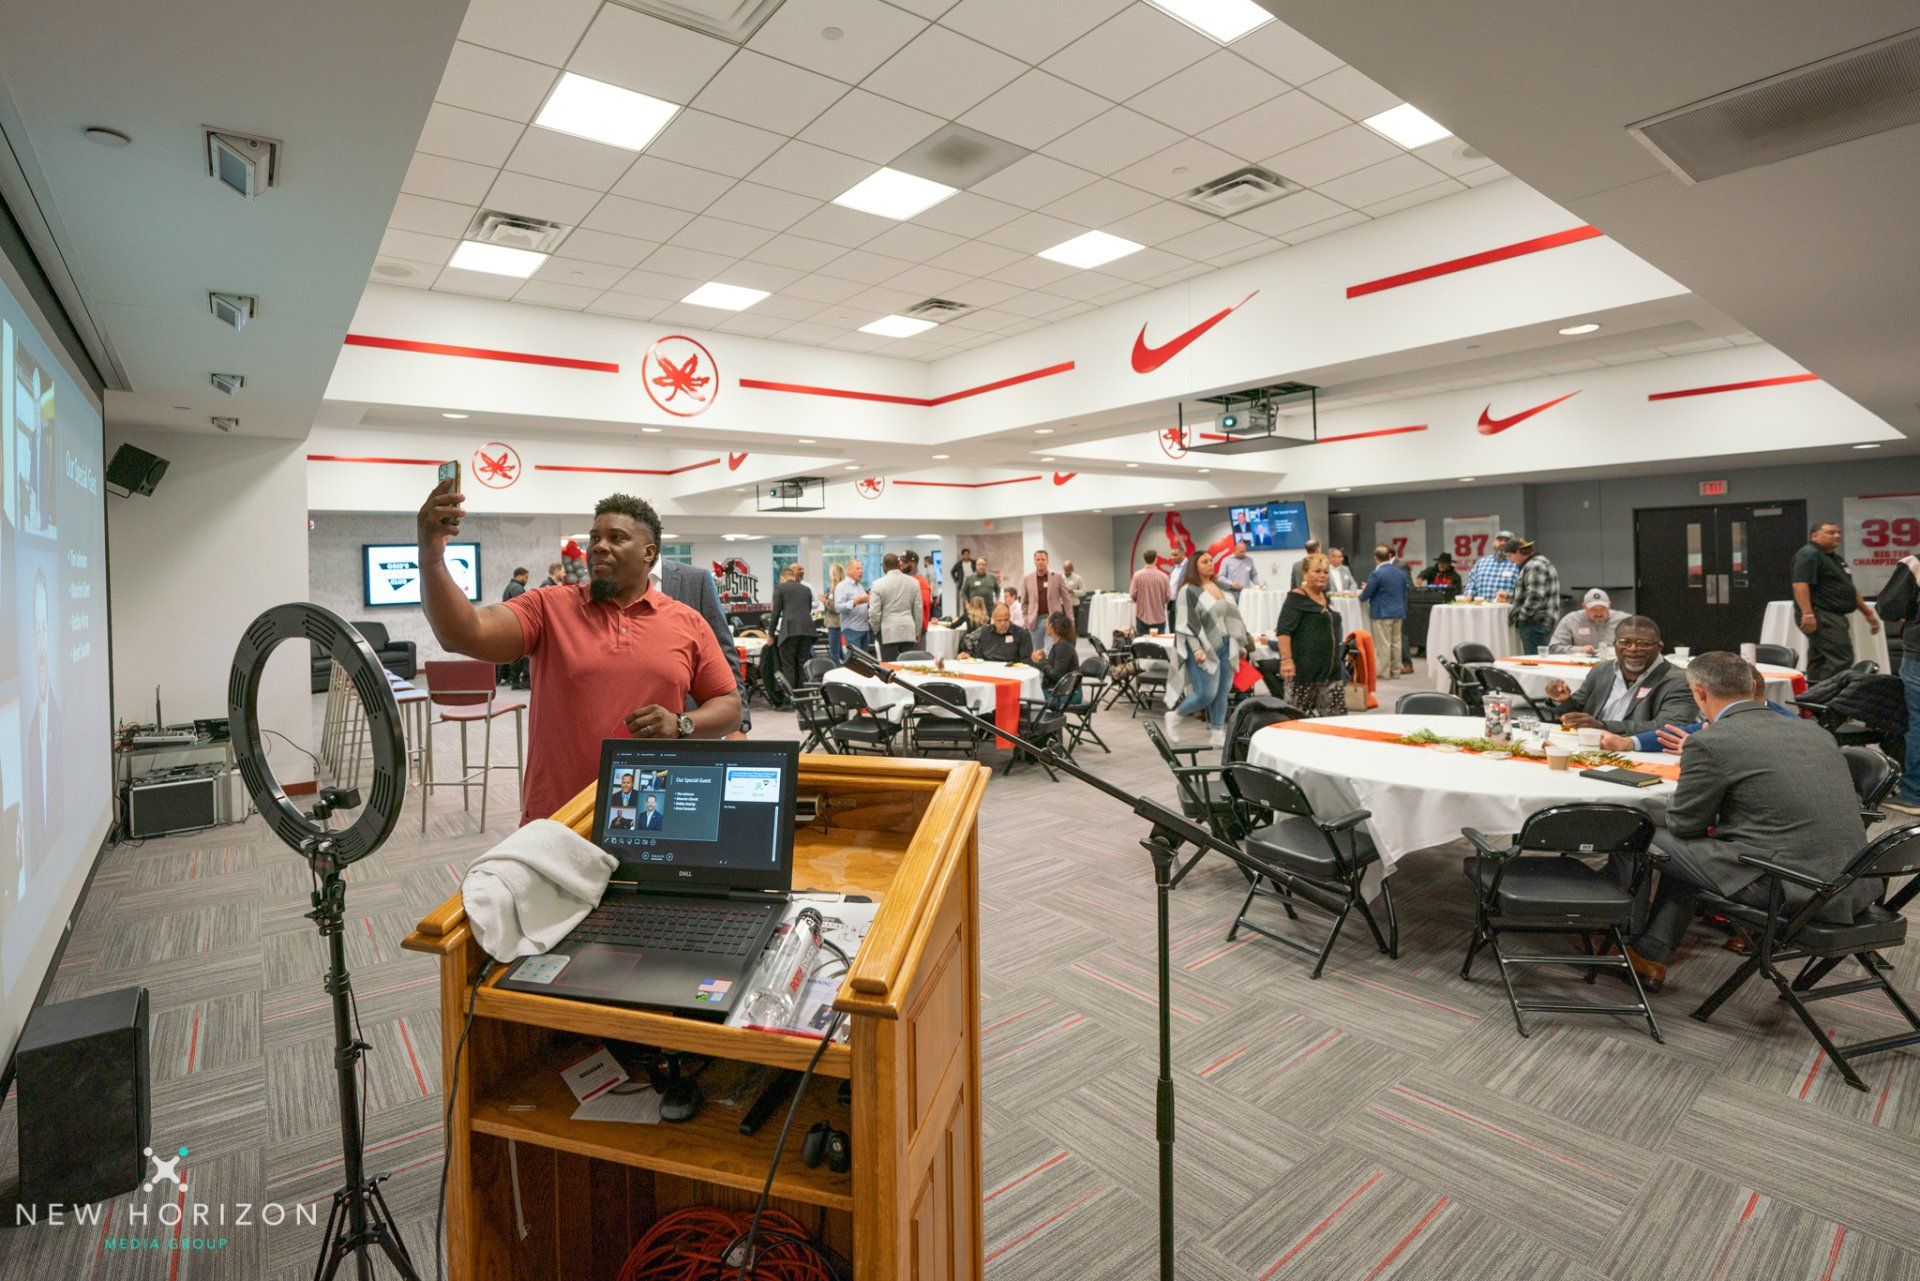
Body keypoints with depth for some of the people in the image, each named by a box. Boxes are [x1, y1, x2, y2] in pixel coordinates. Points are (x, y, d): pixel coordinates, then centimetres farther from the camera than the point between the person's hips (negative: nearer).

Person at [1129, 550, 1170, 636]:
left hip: (1142, 617, 0)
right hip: (1159, 618, 0)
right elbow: (1168, 596, -4)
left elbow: (1133, 595, -9)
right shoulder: (1163, 576, -8)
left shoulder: (1137, 575, -9)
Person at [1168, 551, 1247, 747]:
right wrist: (1196, 650, -21)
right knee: (1206, 694, -8)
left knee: (1222, 692, 6)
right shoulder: (1188, 591, -9)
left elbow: (1231, 616, 19)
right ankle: (1174, 716, 14)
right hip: (1204, 650, -7)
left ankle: (1217, 734, 15)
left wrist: (1238, 644, 15)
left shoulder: (1219, 587, 14)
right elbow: (1185, 624, -14)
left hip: (1225, 647, 7)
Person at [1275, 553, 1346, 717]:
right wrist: (1286, 659, -29)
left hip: (1331, 671, 8)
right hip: (1304, 671, -8)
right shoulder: (1297, 598, -7)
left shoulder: (1325, 597, 18)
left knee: (1336, 716, 5)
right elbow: (1283, 630, -18)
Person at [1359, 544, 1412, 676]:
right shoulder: (1401, 572, 8)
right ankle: (1396, 669, 17)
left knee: (1383, 644, -2)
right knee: (1396, 642, 12)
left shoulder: (1377, 574, -15)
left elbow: (1365, 595, -13)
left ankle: (1384, 671, 2)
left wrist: (1361, 596, 9)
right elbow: (1404, 594, 14)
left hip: (1382, 613, -7)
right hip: (1399, 612, 7)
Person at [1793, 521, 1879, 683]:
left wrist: (1868, 613, 29)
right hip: (1820, 617, -10)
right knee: (1841, 659, -16)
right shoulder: (1809, 554, -9)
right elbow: (1800, 585, -21)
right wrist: (1807, 614, -30)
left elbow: (1850, 589, 32)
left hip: (1833, 617, 10)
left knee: (1819, 662, 8)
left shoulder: (1836, 558, 24)